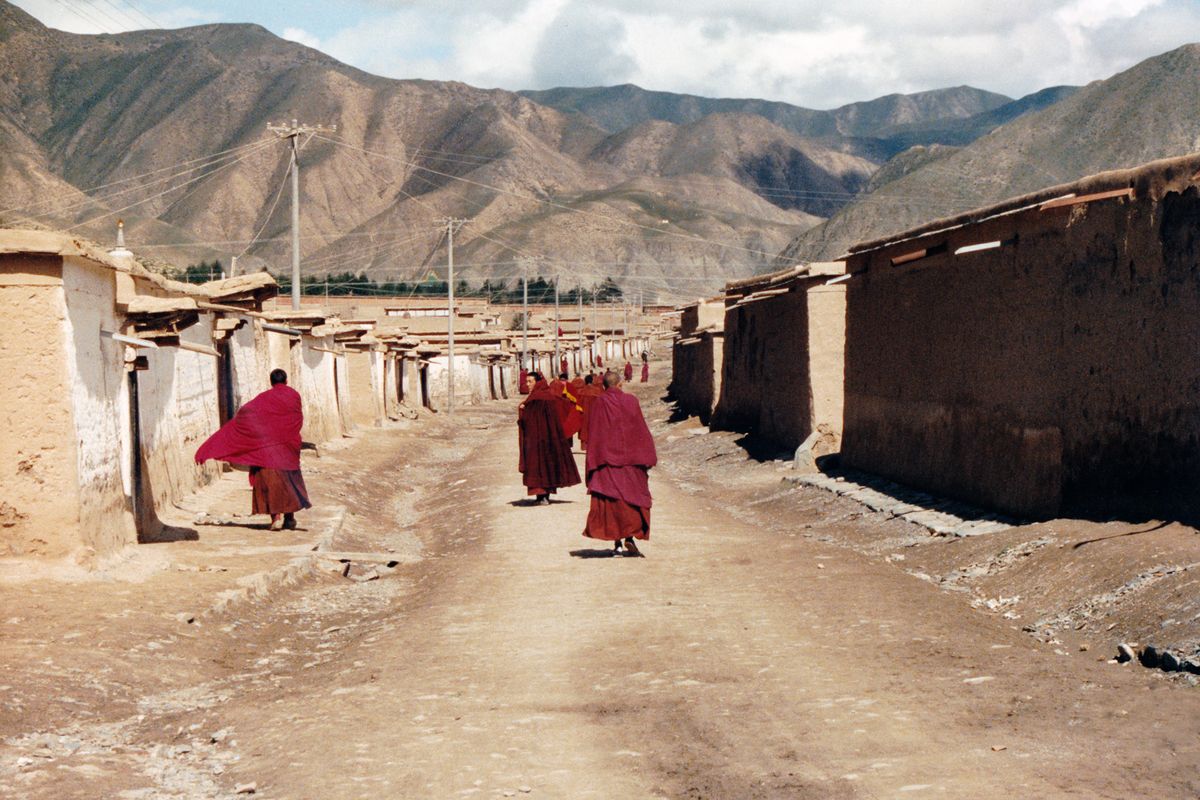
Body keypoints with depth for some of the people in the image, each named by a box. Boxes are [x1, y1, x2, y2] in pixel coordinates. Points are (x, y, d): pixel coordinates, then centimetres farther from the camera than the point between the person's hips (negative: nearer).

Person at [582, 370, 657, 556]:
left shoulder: (597, 405, 0)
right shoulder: (630, 401, -1)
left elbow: (593, 436, 1)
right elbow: (641, 431, 0)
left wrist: (593, 465, 5)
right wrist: (646, 459, 5)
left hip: (606, 459, 1)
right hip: (630, 458, 0)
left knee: (610, 499, 4)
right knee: (632, 496, 7)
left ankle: (617, 542, -1)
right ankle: (630, 536, -9)